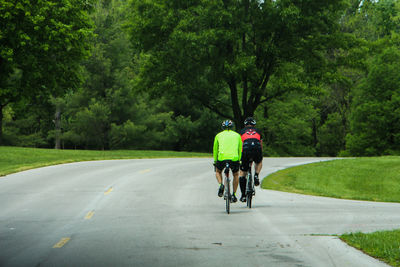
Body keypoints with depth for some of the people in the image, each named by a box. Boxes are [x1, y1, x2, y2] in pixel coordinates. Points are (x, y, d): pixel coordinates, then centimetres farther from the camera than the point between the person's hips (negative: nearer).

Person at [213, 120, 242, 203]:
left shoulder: (219, 135, 18)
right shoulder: (237, 135, 19)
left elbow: (215, 150, 23)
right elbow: (240, 149, 23)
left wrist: (215, 161, 35)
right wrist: (239, 160, 34)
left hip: (222, 157, 0)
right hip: (234, 158, 0)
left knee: (218, 172, 28)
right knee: (236, 175, 26)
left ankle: (221, 185, 0)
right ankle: (234, 195, 22)